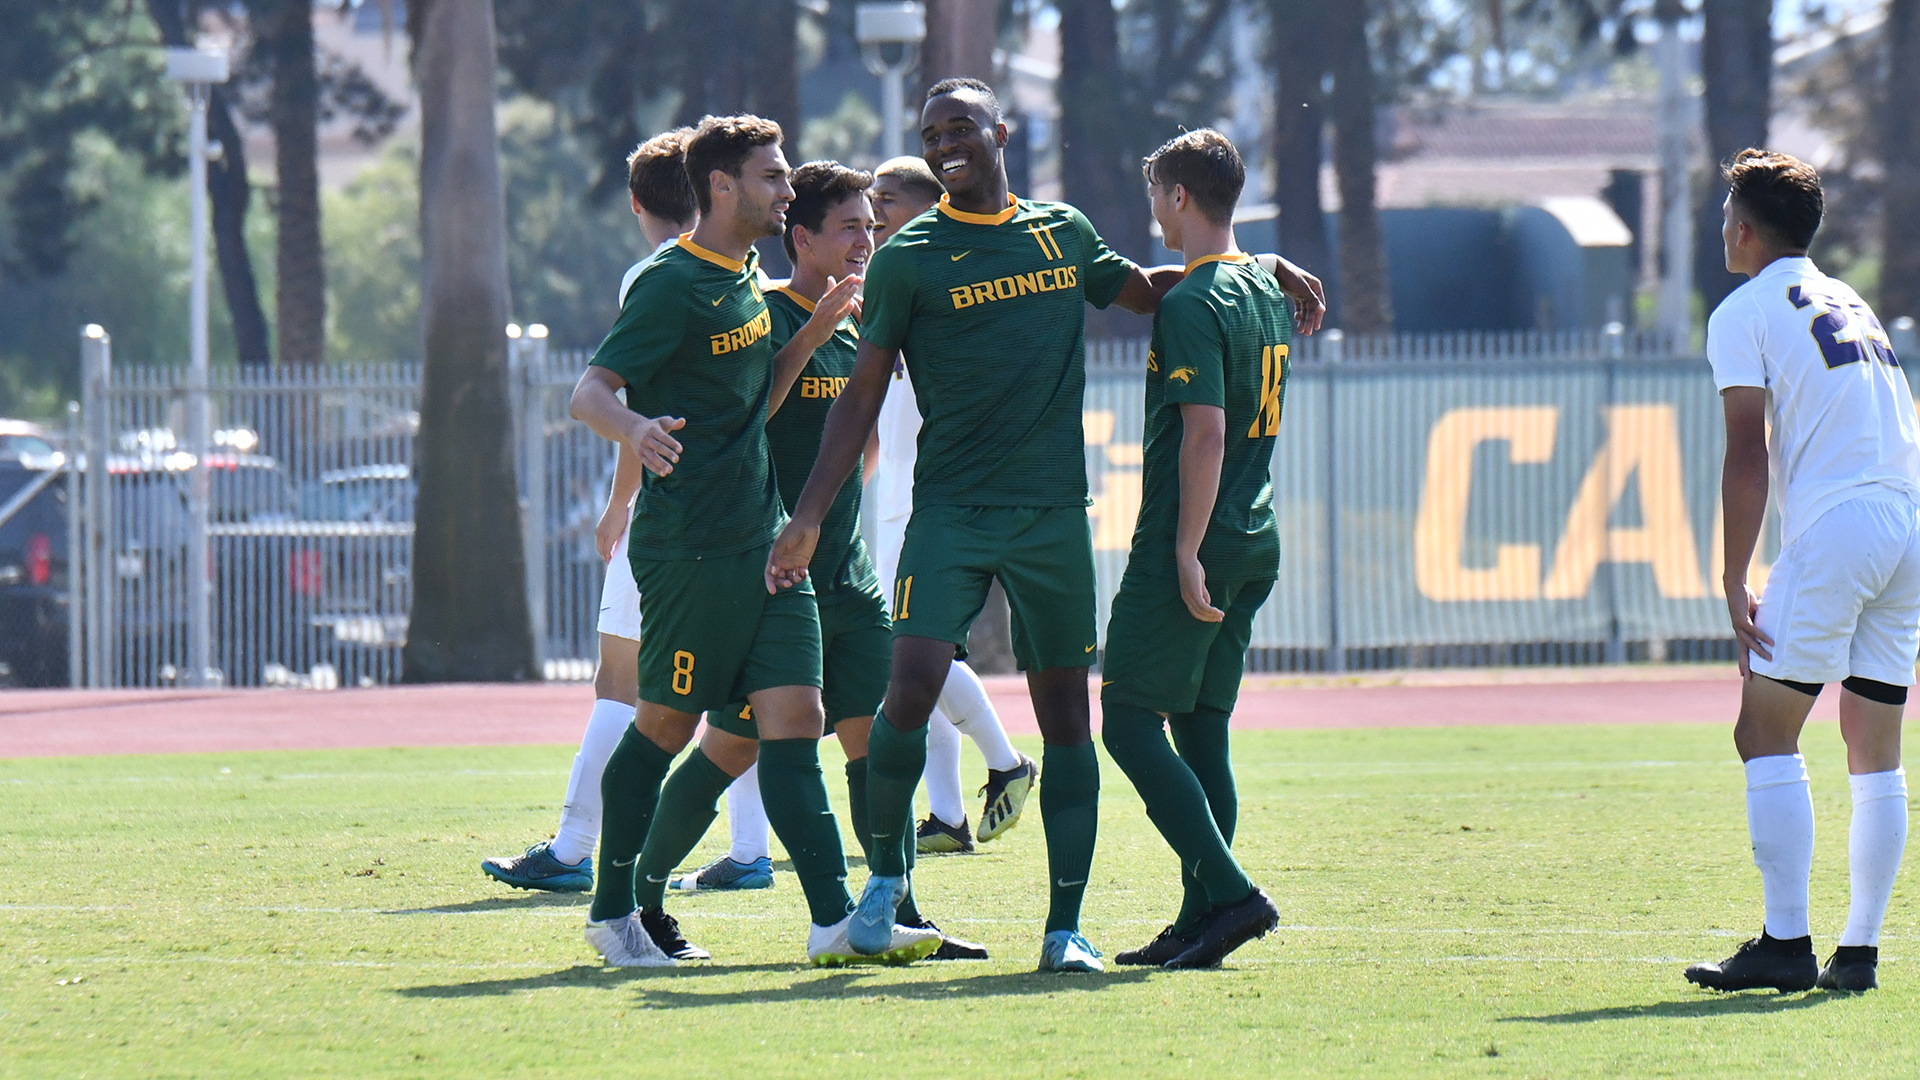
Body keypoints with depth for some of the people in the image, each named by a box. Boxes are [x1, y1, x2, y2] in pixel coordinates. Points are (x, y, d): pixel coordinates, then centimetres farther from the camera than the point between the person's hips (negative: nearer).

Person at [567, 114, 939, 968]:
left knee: (794, 718, -2)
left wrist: (813, 334, 11)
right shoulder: (672, 286, -11)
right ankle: (613, 912, 16)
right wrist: (635, 429, -39)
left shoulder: (747, 280, 16)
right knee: (666, 723, 2)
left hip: (763, 543, 8)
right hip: (688, 544, -8)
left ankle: (834, 919, -9)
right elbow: (589, 392, -18)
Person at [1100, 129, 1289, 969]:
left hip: (1189, 544, -9)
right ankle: (1201, 920, 10)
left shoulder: (1192, 305, -15)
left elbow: (1205, 430, -21)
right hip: (1254, 542, 9)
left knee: (1130, 722, -5)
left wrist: (1186, 551, -21)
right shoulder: (1266, 292, 14)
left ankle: (1229, 892, -15)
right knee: (1200, 727, 12)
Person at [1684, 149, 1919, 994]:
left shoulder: (1744, 313, 1)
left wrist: (1736, 587, -8)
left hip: (1834, 528, -7)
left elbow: (1749, 457, -7)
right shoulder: (1851, 305, 24)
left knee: (1766, 734, -4)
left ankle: (1787, 943, -11)